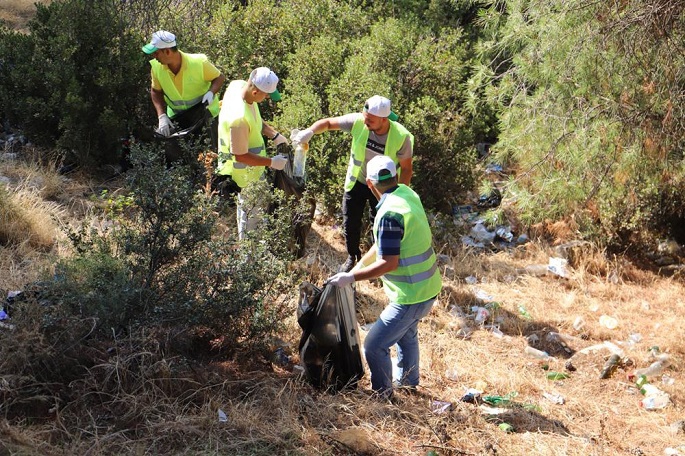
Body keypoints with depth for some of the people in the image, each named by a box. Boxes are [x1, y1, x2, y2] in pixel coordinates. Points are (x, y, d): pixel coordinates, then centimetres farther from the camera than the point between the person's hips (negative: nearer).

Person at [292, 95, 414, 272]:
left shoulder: (401, 137, -29)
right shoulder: (358, 121, -26)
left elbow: (406, 168, -16)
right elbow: (328, 122, -16)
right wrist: (310, 131, -36)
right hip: (356, 181, 2)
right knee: (350, 224, 13)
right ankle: (352, 256, 40)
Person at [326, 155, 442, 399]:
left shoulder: (390, 213, -27)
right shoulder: (408, 194, 2)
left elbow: (389, 263, -26)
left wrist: (351, 277, -19)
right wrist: (359, 265, 14)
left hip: (411, 296, -10)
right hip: (428, 287, 10)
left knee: (374, 346, -1)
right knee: (406, 333, 32)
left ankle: (383, 396, 16)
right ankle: (409, 383, 50)